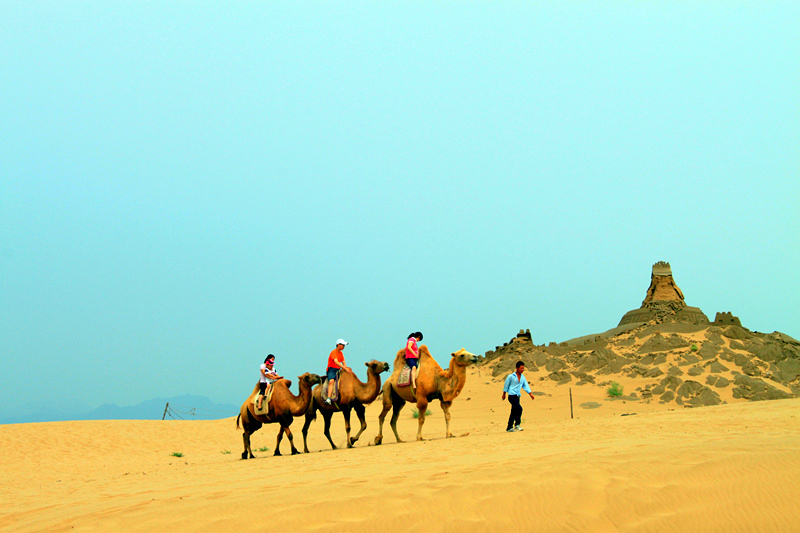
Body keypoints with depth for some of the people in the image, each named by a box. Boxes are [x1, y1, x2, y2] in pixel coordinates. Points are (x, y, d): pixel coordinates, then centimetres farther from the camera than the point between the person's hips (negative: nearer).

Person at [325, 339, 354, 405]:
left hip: (338, 370, 8)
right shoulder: (334, 352, -11)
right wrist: (345, 368, -29)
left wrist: (347, 368, -6)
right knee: (331, 381, -34)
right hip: (331, 370, -8)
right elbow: (336, 362, -24)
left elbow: (344, 363, 14)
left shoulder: (341, 353, 15)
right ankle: (328, 398, -45)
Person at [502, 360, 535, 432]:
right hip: (512, 396, -7)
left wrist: (531, 394, 2)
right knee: (519, 409, -21)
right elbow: (506, 385, 1)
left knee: (514, 412, 8)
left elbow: (526, 386, 12)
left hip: (517, 397, 7)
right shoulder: (511, 376, -7)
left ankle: (509, 428, 16)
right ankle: (517, 425, -13)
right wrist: (504, 394, 8)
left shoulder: (523, 377, 10)